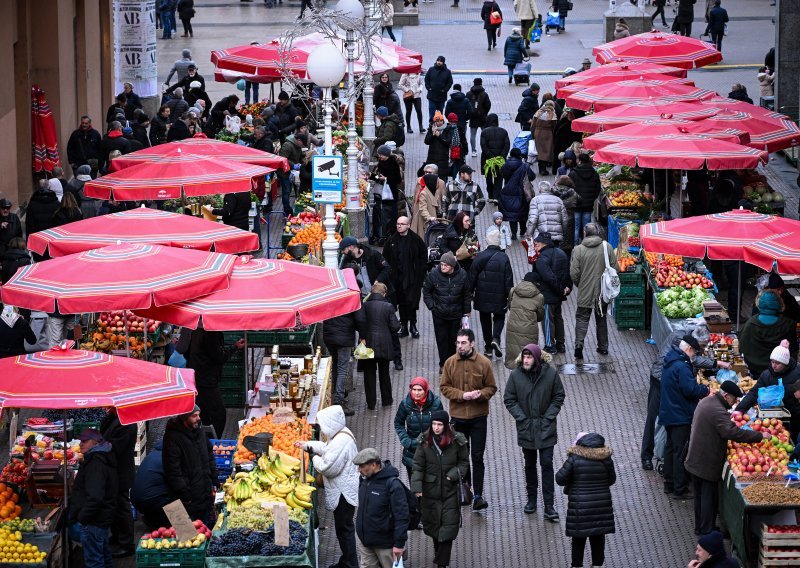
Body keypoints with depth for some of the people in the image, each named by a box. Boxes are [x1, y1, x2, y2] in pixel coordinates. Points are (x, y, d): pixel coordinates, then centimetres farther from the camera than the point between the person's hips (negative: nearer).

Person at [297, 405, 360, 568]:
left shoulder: (341, 442, -27)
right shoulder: (341, 435, 6)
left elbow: (328, 468, -26)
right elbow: (326, 447, 23)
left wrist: (314, 457, -10)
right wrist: (306, 445, 14)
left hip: (344, 492, -11)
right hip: (344, 489, 11)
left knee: (344, 528, -1)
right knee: (344, 526, 20)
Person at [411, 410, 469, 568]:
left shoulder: (456, 441, -9)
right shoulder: (424, 441, -6)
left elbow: (464, 462, 5)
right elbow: (418, 466, -4)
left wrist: (454, 474, -14)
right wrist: (417, 488, -14)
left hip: (450, 491, -2)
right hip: (430, 490, 2)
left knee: (448, 527, -5)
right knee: (432, 523, 17)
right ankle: (437, 549, 46)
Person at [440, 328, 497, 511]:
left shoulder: (484, 363, -6)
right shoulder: (450, 363, -2)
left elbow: (491, 387, 0)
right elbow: (444, 387, 0)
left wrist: (480, 395, -21)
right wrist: (462, 395, -16)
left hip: (479, 416, -2)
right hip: (457, 416, 2)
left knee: (477, 457, -4)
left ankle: (478, 495, -3)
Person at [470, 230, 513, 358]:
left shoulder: (480, 256, -4)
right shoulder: (503, 258, -9)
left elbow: (472, 275, 0)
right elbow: (508, 279, -8)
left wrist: (471, 292, 9)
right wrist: (510, 295, -1)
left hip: (482, 296, 2)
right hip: (499, 297, -2)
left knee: (485, 320, 14)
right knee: (499, 318, 16)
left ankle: (488, 349, 16)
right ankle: (496, 338, -10)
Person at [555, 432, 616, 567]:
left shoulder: (574, 458, -14)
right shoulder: (605, 458, -4)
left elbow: (560, 479, -10)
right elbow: (612, 479, 8)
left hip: (579, 507, -3)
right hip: (601, 505, 3)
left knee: (578, 538, 11)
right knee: (598, 536, 16)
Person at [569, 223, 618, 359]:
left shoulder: (578, 250, -11)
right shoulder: (607, 247, -6)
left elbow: (574, 273, -11)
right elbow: (615, 268, -3)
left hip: (585, 293, -2)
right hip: (603, 292, 2)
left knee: (582, 318, 5)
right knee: (602, 319, 17)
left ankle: (579, 345, -13)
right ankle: (603, 347, 24)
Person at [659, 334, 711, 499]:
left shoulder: (670, 362, 10)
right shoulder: (681, 366, -22)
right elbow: (691, 390, -25)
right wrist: (705, 389, -8)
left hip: (669, 415, 10)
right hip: (681, 416, -10)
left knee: (671, 449, 18)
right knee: (681, 453, -4)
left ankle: (669, 484, 26)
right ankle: (679, 489, -1)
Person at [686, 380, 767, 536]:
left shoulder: (706, 401, 7)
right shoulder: (717, 411, -26)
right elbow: (733, 432, -34)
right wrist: (760, 436, -30)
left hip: (695, 460, 10)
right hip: (707, 463, -10)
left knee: (700, 496, 19)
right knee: (709, 497, 1)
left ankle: (700, 527, 29)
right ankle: (707, 531, 7)